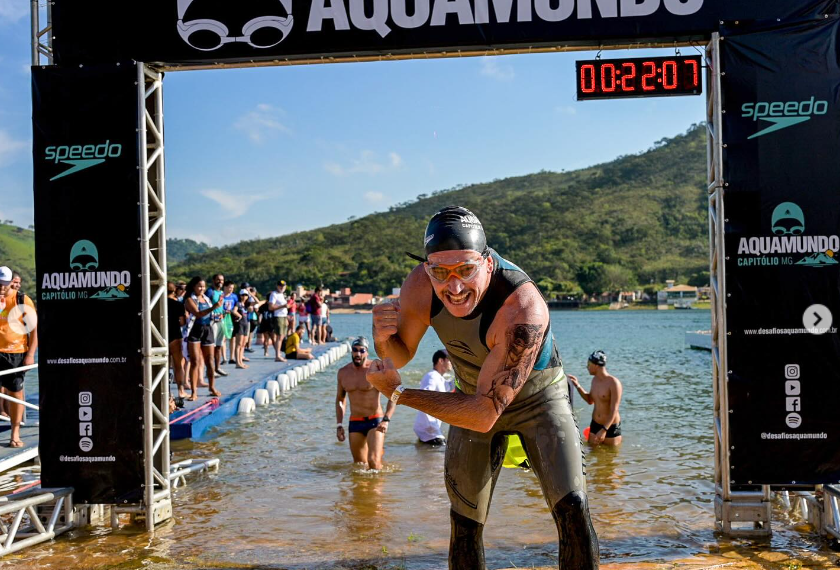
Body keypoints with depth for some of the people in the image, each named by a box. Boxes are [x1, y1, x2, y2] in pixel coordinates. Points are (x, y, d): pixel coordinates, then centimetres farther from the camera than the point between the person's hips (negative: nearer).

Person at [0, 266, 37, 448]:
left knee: (16, 392, 4)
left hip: (17, 353, -1)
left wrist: (30, 354, -7)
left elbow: (34, 328, -2)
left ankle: (15, 433, 13)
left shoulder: (23, 300, -3)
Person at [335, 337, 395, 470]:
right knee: (359, 463, 12)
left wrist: (386, 420, -23)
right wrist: (339, 425, 10)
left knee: (373, 461, -20)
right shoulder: (343, 372, 5)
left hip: (375, 421, -5)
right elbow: (340, 399, 18)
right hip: (355, 423, 5)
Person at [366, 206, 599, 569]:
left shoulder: (524, 310, -40)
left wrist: (399, 394, -31)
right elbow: (400, 356, -5)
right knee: (464, 524, 7)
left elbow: (485, 413, -37)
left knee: (573, 509, -18)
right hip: (474, 397, 4)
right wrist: (383, 338, -29)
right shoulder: (420, 285, -24)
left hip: (537, 398, -4)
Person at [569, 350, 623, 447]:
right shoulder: (595, 380, 3)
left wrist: (604, 430, -29)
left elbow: (614, 411, -22)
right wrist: (577, 385, 7)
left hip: (611, 427, -6)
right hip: (595, 425, 6)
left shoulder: (614, 383, -20)